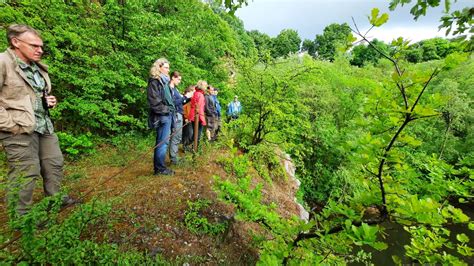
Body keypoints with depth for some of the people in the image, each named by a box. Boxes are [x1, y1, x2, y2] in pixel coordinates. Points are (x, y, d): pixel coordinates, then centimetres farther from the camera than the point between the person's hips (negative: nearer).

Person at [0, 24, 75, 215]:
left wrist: (49, 101, 5)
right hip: (20, 130, -7)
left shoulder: (38, 67, 11)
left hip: (44, 126, 8)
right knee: (25, 173, 2)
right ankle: (21, 216, 20)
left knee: (55, 164, 15)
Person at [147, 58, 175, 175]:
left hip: (167, 115, 9)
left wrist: (171, 110, 13)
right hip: (162, 116, -9)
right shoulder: (155, 82, -8)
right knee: (163, 142, -5)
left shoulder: (165, 81, 20)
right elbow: (154, 100, -17)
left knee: (162, 141, 13)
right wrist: (165, 110, -17)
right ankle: (160, 168, 6)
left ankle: (159, 166, 22)